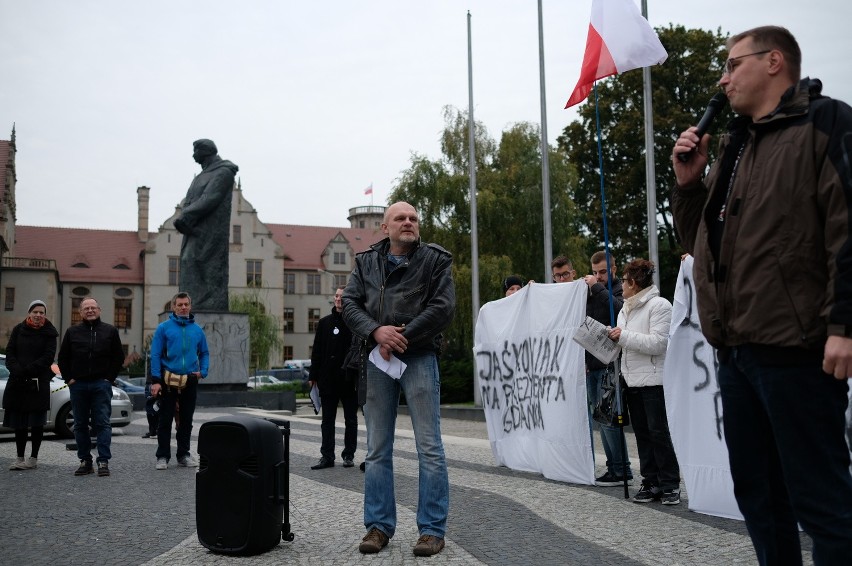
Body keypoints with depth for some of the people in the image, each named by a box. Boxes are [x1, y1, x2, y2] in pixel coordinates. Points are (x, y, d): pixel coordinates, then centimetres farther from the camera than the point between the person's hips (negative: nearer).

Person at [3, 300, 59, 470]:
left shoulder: (49, 333, 1)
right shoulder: (18, 330, 9)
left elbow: (48, 357, -6)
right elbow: (9, 352, 5)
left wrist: (27, 370, -16)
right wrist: (17, 370, -12)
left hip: (39, 382, -3)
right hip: (17, 382, 3)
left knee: (36, 421, 1)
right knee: (18, 421, 5)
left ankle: (33, 458, 8)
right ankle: (20, 458, 14)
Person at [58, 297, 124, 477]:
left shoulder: (110, 331, 6)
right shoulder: (72, 332, 10)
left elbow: (119, 357, 7)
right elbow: (62, 358, 13)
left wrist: (109, 378, 0)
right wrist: (68, 378, 4)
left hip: (101, 385, -2)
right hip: (78, 385, 3)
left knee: (102, 423, -6)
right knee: (80, 425, 6)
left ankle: (103, 461, -5)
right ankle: (85, 461, 13)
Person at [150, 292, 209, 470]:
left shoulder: (197, 330, 8)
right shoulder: (164, 328, -3)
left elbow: (204, 353, 17)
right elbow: (155, 355, -6)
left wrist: (203, 371, -1)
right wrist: (155, 381, -12)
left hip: (190, 381, 3)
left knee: (186, 420, 11)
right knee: (165, 420, 3)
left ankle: (184, 454, 21)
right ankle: (163, 457, 11)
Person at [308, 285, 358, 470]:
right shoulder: (325, 323, 9)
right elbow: (316, 351, 9)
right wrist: (313, 376, 4)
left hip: (349, 380, -3)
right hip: (328, 380, 3)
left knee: (350, 419, 7)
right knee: (327, 419, 6)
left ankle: (348, 455, 16)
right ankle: (327, 456, 11)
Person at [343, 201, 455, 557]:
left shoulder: (435, 259, 2)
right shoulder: (366, 262, 12)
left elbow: (443, 307, -8)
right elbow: (350, 303, 3)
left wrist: (402, 337, -13)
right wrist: (377, 332, -15)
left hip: (420, 357, -3)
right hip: (378, 358, 3)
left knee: (429, 446, -3)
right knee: (377, 448, 7)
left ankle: (432, 529, 5)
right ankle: (379, 525, 16)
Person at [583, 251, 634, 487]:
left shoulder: (620, 291, -4)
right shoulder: (590, 293, 16)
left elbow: (619, 308, -26)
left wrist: (598, 288, -18)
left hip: (610, 364, -7)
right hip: (592, 365, 8)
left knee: (608, 418, -8)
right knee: (600, 418, 9)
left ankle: (621, 471, 0)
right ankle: (614, 468, 16)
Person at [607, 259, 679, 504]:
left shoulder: (659, 305, -9)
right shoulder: (626, 309, 18)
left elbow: (658, 343, -19)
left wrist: (624, 335, -17)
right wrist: (613, 337, 3)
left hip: (653, 380, -8)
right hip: (632, 380, 8)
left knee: (658, 432, -4)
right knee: (642, 433, 9)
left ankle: (670, 485, 5)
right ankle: (651, 483, 15)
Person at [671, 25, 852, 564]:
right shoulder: (733, 147, 20)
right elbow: (697, 238, 25)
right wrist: (688, 182, 9)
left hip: (795, 348, -8)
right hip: (737, 350, 8)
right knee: (758, 493, 14)